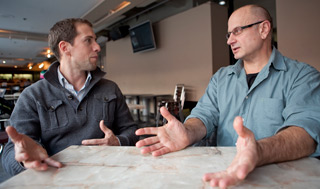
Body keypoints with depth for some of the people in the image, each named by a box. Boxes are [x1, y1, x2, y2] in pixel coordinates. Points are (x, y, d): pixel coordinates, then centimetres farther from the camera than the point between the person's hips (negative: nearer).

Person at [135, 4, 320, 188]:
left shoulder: (302, 76, -3)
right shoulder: (221, 77, 12)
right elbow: (205, 114, 1)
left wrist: (260, 152, -41)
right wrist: (187, 133, -23)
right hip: (224, 172, 3)